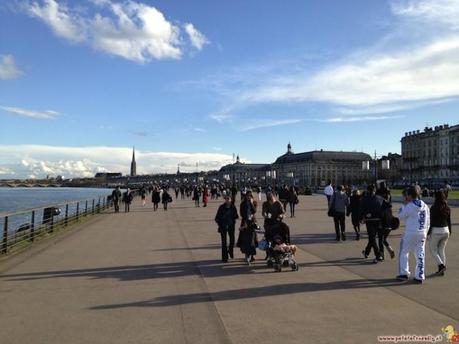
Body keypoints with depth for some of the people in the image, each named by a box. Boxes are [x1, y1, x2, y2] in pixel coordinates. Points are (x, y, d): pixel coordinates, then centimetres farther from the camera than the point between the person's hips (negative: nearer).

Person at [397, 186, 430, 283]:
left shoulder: (409, 206, -14)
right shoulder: (425, 206, 4)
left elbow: (401, 216, 0)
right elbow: (428, 222, 9)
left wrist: (405, 204, 3)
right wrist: (425, 232, 19)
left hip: (410, 233, -5)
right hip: (422, 233, 5)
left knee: (404, 252, 11)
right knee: (420, 254, 9)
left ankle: (404, 273, 13)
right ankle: (419, 276, 11)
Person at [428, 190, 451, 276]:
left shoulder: (433, 208, -15)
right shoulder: (447, 208, 1)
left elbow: (432, 222, -14)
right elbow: (449, 221, 8)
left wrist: (428, 233, -6)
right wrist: (449, 231, 21)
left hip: (436, 231, -6)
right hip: (445, 230, 6)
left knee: (433, 249, 10)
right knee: (441, 250, 14)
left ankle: (441, 265, -4)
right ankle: (441, 270, 18)